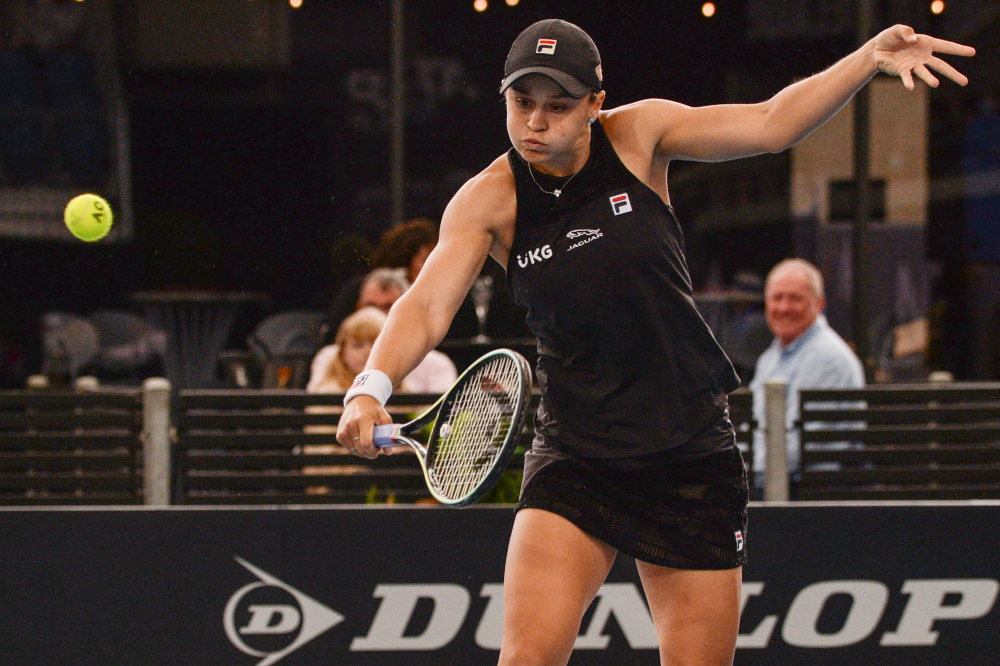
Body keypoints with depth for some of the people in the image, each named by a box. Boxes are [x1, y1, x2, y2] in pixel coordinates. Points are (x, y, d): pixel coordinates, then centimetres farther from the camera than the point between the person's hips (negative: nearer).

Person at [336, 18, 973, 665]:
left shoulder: (638, 135, -4)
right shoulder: (489, 200, -6)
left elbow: (771, 123, -4)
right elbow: (426, 307, -15)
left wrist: (871, 57, -15)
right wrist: (372, 388, -33)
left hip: (691, 454, 1)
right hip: (574, 460, -1)